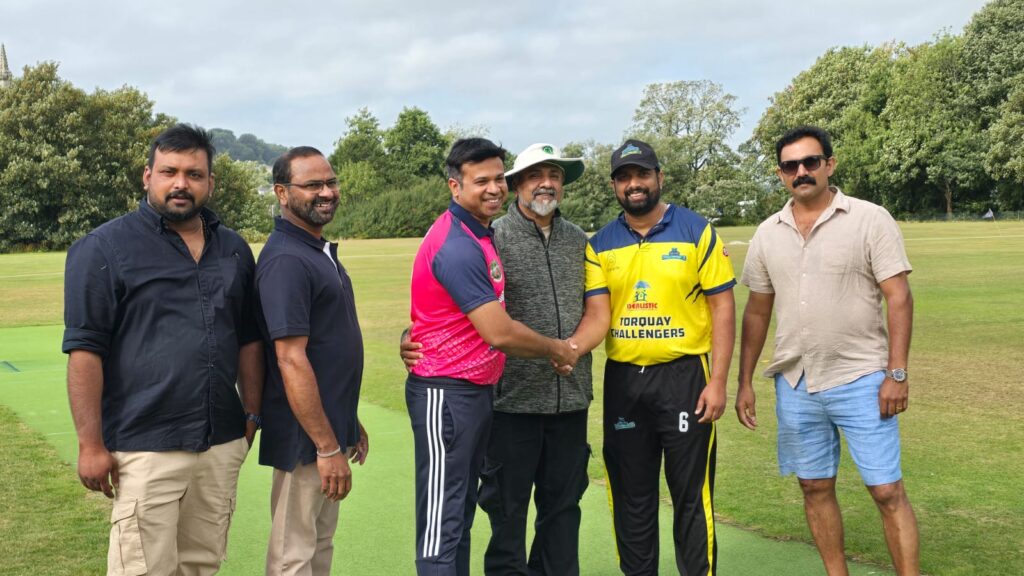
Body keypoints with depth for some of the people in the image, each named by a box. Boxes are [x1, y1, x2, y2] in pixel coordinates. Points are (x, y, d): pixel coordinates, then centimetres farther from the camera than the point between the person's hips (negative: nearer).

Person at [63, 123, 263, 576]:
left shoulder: (234, 249, 12)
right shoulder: (104, 248, -4)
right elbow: (84, 349, -7)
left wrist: (252, 414, 15)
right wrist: (91, 444, -11)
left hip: (223, 444, 5)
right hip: (146, 448, -5)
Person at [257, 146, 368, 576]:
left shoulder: (321, 250, 10)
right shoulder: (286, 260, -19)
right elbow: (291, 360, -23)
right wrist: (327, 446, -22)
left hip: (330, 427, 9)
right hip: (306, 437, -9)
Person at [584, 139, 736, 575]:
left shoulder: (696, 231, -2)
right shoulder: (601, 245, 7)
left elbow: (722, 306, -3)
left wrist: (718, 380, -10)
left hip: (684, 376, -3)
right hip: (622, 380, 3)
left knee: (691, 492, 2)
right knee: (630, 493, 12)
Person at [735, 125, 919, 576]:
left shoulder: (870, 220, -6)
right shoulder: (768, 234, 7)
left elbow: (898, 298, -8)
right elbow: (757, 310, 12)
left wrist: (897, 373, -14)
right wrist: (745, 381, 10)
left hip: (861, 380, -4)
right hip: (794, 384, 4)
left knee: (888, 491, -2)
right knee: (815, 488, 12)